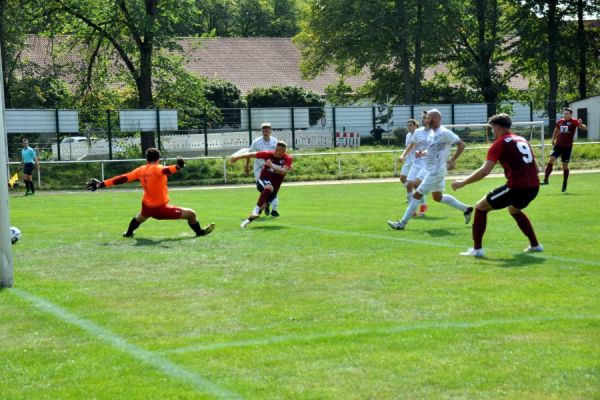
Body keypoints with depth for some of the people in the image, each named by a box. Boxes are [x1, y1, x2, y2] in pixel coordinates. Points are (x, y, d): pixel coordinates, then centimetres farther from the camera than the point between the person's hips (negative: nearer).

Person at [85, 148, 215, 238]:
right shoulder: (157, 168, -17)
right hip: (161, 209, -7)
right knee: (191, 214, 2)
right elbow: (165, 171, -42)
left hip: (147, 206, 7)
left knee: (141, 216, 43)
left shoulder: (140, 170, 0)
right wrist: (177, 167, -63)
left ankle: (128, 233, 62)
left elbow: (122, 178, 1)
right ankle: (199, 232, 22)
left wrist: (102, 184, 6)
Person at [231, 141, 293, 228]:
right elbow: (251, 155, 0)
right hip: (264, 179, -1)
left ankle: (248, 220, 9)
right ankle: (257, 208, -38)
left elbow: (283, 171, -25)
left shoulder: (288, 159, -10)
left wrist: (271, 165, -34)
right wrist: (237, 157, 5)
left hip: (275, 184, 1)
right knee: (269, 187, -37)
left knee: (263, 205, -8)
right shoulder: (268, 154, -9)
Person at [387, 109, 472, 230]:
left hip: (435, 171, -10)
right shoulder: (433, 132, 11)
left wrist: (452, 160, -20)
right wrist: (423, 153, 6)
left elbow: (461, 144, -15)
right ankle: (466, 209, 31)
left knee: (416, 195, -7)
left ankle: (402, 223, -1)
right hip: (431, 170, 10)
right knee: (438, 197, 20)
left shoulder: (444, 132, -16)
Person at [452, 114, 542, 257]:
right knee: (514, 210, 37)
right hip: (534, 186, 8)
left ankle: (477, 249, 2)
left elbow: (484, 171, -12)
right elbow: (535, 168, 23)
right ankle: (535, 245, 36)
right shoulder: (523, 140, 19)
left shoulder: (499, 143, -2)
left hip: (516, 186, -8)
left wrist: (462, 182, -6)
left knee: (480, 208, 7)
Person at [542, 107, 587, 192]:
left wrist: (581, 125, -36)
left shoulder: (573, 121, -6)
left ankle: (564, 185, 19)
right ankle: (545, 180, -13)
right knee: (551, 160, -15)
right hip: (558, 145, 3)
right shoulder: (560, 121, 7)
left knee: (565, 166, 4)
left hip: (567, 147, -3)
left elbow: (584, 128, -15)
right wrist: (553, 140, 19)